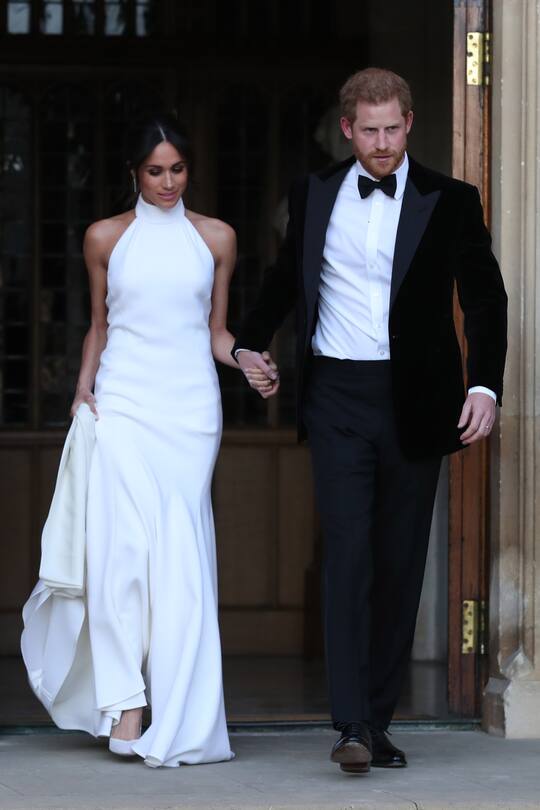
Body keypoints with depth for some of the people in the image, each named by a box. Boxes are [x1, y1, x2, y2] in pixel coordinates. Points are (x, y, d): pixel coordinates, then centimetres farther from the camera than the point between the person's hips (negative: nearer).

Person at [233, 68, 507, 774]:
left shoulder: (450, 203, 1)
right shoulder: (314, 195, 8)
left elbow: (485, 299, 1)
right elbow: (287, 277, 25)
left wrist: (485, 385, -10)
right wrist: (249, 343, 19)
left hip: (413, 401, 0)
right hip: (337, 398, 0)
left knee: (401, 565, 4)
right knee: (348, 555, -11)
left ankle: (379, 720, 13)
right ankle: (352, 725, -15)